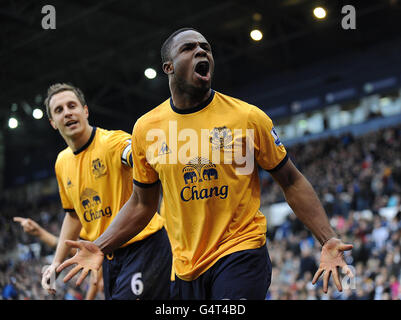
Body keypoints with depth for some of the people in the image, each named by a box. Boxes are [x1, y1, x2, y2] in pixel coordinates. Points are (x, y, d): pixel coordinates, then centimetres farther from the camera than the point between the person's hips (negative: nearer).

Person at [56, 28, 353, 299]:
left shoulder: (249, 117, -4)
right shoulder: (146, 128, 3)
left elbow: (292, 181, 1)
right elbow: (142, 204, 14)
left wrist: (328, 240, -8)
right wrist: (99, 247, 4)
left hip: (241, 253, -3)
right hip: (185, 265, 3)